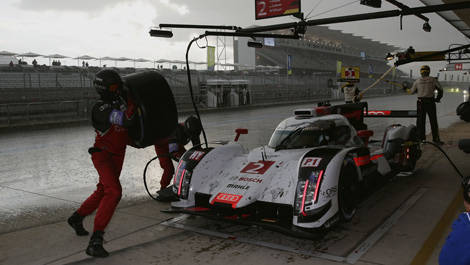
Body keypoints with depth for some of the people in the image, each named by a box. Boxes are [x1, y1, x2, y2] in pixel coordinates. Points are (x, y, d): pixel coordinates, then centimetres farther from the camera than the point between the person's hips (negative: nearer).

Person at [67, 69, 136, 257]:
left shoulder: (119, 100, -2)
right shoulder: (101, 109, -25)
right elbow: (126, 121, -35)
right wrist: (133, 102, -24)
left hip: (117, 155, 8)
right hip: (102, 155, -8)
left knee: (103, 192, 20)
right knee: (114, 192, -25)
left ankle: (77, 218, 45)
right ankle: (95, 241, -23)